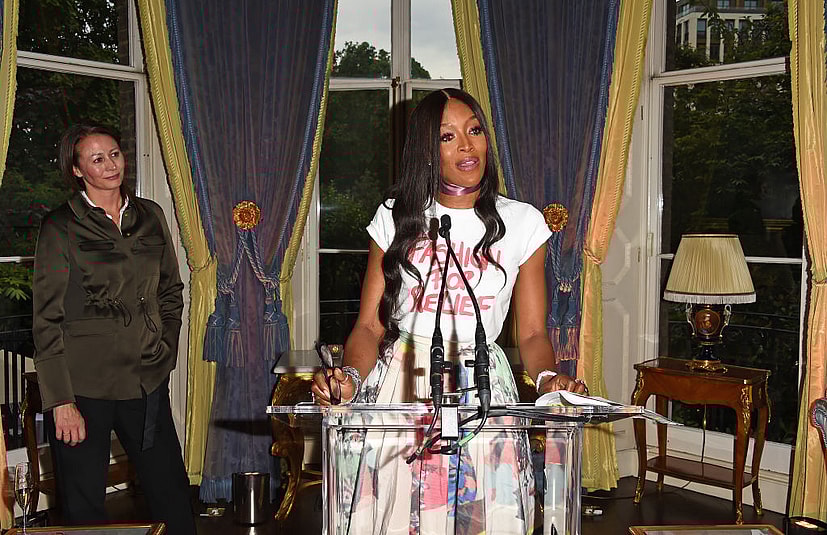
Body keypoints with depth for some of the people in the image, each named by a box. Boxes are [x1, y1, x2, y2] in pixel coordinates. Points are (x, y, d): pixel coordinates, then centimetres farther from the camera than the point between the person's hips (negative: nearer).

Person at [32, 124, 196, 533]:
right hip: (83, 386, -3)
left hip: (147, 381, 4)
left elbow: (170, 291, 19)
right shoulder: (61, 227, -4)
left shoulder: (150, 216, 9)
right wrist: (60, 401, -11)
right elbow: (47, 320, -7)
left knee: (174, 500, 7)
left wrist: (166, 352, 9)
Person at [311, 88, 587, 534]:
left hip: (481, 388, 0)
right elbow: (370, 324, 1)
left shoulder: (522, 223, 4)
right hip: (399, 383, 0)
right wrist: (351, 376, -18)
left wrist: (547, 377, -17)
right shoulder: (396, 217, 5)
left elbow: (532, 333, 3)